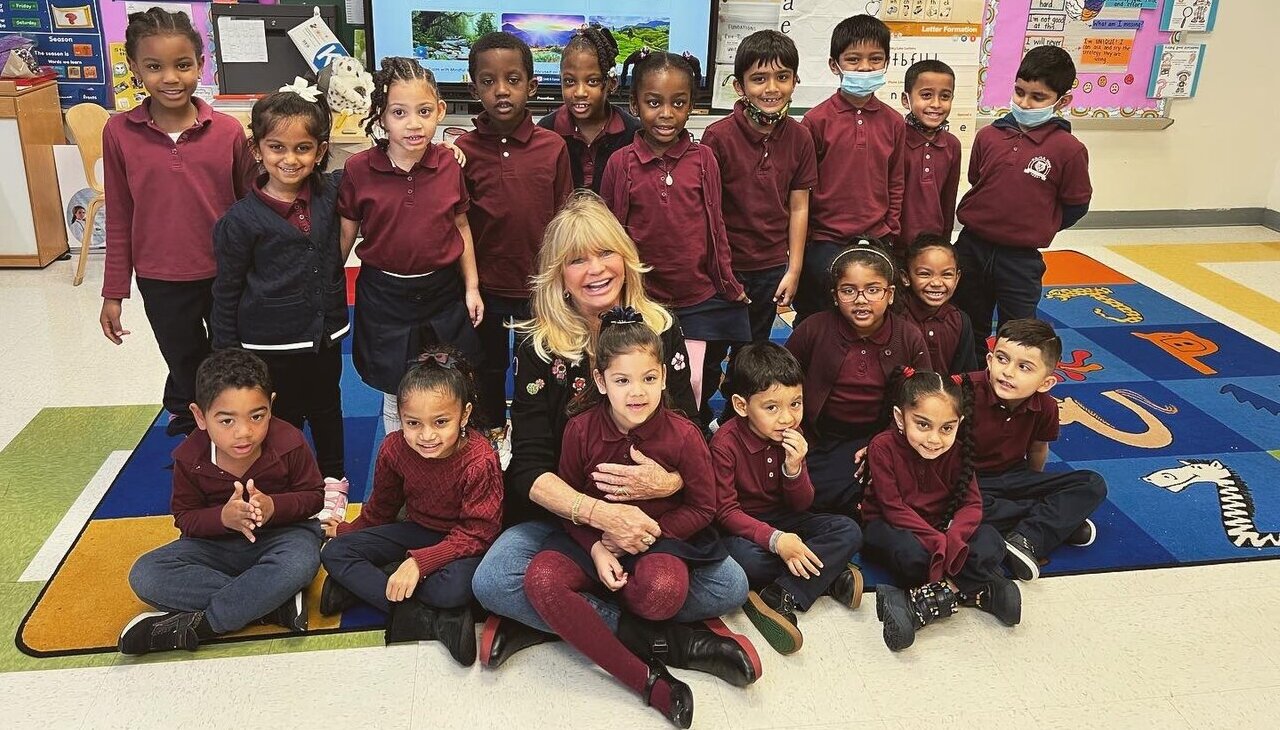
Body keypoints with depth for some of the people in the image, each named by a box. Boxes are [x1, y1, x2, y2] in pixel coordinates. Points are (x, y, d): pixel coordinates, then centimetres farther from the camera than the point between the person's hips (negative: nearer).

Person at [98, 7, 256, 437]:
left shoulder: (228, 131, -9)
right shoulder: (119, 133, -6)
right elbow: (119, 218, 0)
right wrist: (113, 292, 3)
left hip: (227, 275, 0)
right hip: (162, 283, 1)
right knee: (187, 372, 18)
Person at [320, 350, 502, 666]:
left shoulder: (480, 461, -30)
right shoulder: (394, 449, -14)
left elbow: (475, 533, -24)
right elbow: (383, 505, 9)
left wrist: (419, 563, -30)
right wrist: (351, 530, 17)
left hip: (467, 542, -6)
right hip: (418, 530, 6)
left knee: (453, 589, -39)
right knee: (334, 552, -10)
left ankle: (363, 584, -17)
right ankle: (424, 619, -23)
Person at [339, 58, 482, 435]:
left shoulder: (448, 164, -7)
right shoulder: (358, 169, -12)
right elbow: (345, 234, -3)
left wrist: (472, 287, 6)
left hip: (443, 291, 2)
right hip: (384, 296, -1)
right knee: (395, 399, 13)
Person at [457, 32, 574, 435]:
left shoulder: (553, 147, -11)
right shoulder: (464, 150, -10)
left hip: (539, 285, 0)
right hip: (486, 285, 0)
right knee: (489, 364, 21)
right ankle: (491, 430, 44)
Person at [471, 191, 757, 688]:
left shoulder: (662, 331, -3)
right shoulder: (539, 346, -8)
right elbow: (530, 467, -13)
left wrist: (670, 482, -25)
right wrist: (598, 515, -31)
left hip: (651, 514, 2)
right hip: (559, 513, -2)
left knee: (729, 588, -19)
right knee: (492, 582, -28)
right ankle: (654, 638, -20)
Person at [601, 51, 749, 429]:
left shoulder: (703, 158, -3)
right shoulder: (620, 163, -6)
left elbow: (714, 225, 5)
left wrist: (728, 283, 9)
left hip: (702, 301, 1)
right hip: (642, 302, 0)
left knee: (698, 391, 11)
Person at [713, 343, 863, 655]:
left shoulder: (792, 437, -4)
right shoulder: (726, 443, -22)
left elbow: (801, 505, -1)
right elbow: (726, 511, -20)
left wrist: (794, 467, -23)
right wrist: (775, 539, -34)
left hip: (782, 519, 6)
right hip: (742, 526, -5)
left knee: (849, 532, -15)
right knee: (746, 559, -40)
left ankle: (780, 598, -27)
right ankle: (828, 575, -18)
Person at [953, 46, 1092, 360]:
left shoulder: (1068, 149, -13)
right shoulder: (989, 136, -2)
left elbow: (1076, 205, -2)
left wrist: (1037, 230, 3)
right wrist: (989, 220, 11)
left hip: (1021, 259, -4)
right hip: (971, 248, 4)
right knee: (969, 332, 19)